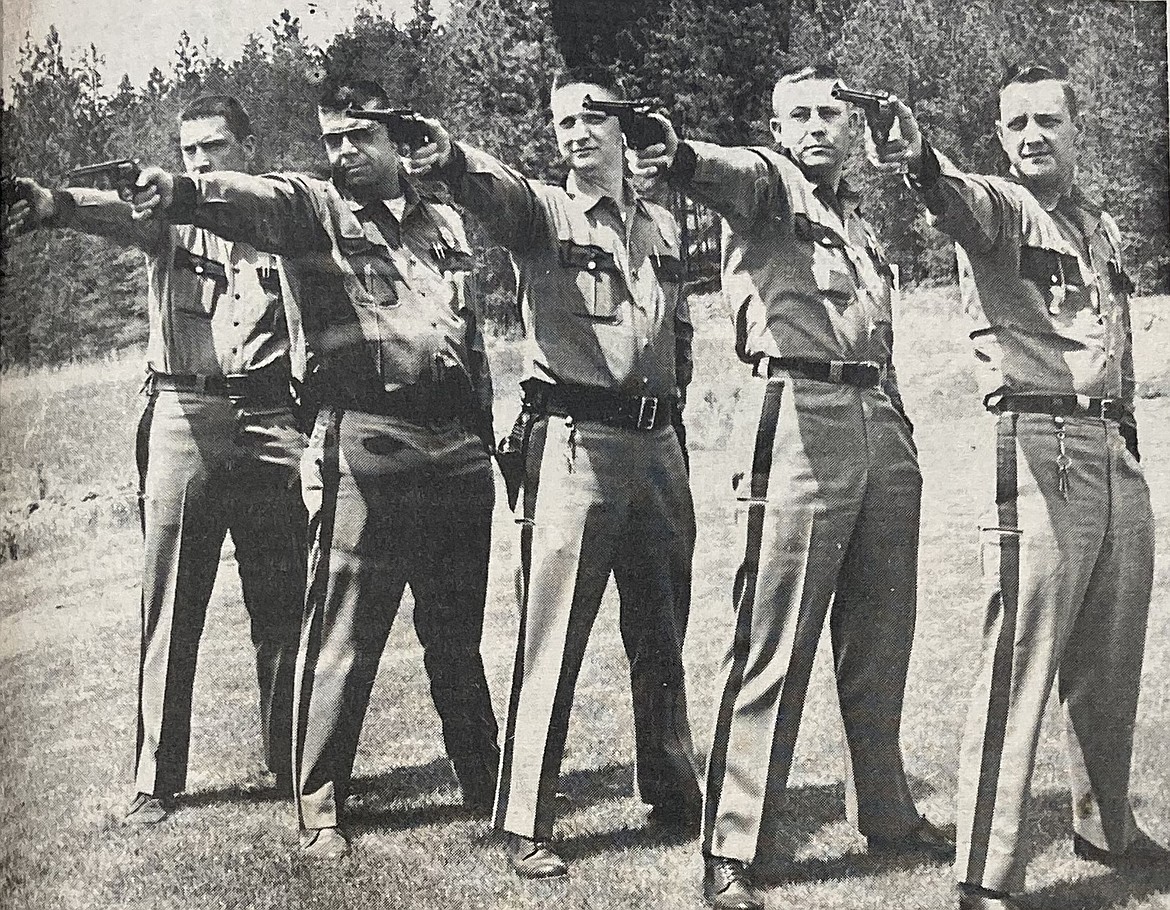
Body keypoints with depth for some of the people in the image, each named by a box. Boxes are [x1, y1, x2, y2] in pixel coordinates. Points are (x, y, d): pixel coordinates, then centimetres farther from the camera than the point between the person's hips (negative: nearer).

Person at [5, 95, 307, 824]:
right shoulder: (166, 217, 10)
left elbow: (306, 335, 5)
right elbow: (115, 213, -13)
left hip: (268, 422, 0)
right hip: (183, 418, 0)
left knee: (283, 609, 4)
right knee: (171, 611, 1)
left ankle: (293, 767, 16)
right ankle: (157, 779, 9)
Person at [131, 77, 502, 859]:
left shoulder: (443, 217, 17)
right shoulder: (316, 208, 3)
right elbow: (250, 199, -19)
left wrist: (487, 434, 18)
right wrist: (178, 193, -39)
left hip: (457, 447, 4)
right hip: (365, 444, -4)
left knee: (458, 634, 14)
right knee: (345, 633, -3)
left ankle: (488, 788, 27)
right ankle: (320, 809, 8)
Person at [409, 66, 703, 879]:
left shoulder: (662, 225, 16)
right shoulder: (542, 212, 0)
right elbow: (497, 190, -24)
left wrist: (671, 403, 14)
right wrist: (452, 158, -44)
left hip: (658, 445, 5)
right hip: (574, 442, -5)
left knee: (662, 636, 15)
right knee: (552, 638, -5)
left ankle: (673, 793, 31)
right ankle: (526, 824, 3)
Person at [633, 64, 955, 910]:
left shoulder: (861, 217, 23)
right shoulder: (768, 183, 2)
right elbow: (735, 173, -23)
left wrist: (900, 431, 18)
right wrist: (684, 157, -46)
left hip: (883, 427, 7)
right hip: (799, 419, -7)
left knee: (880, 640, 14)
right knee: (775, 646, -7)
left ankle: (886, 810, 30)